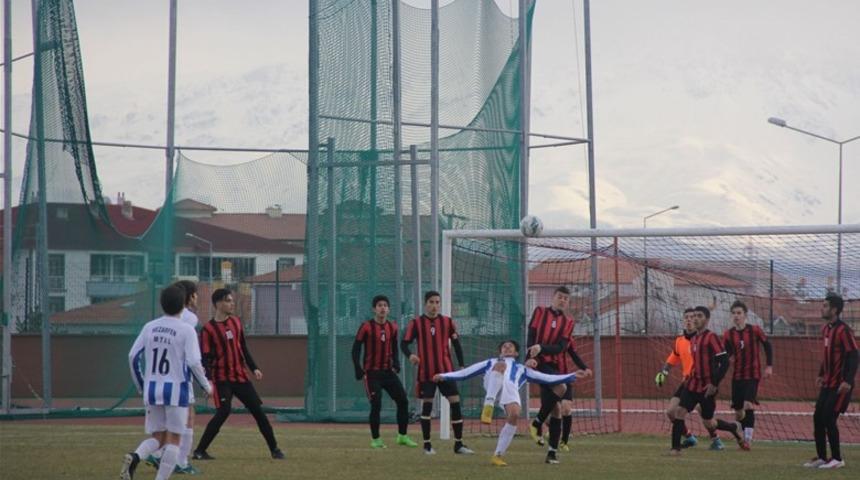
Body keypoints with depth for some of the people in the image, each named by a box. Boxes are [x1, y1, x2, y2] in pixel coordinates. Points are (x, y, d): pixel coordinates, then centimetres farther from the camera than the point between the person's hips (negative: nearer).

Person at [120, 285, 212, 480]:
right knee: (173, 440, 4)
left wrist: (141, 386, 18)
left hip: (152, 389, 4)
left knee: (157, 437, 12)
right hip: (176, 389, -4)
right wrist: (206, 385, 2)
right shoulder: (186, 330, -7)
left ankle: (134, 457, -17)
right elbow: (193, 362, -13)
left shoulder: (150, 327, 6)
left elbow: (133, 356, 5)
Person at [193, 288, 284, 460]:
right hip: (222, 378, -6)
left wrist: (254, 368, 10)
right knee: (223, 411, -18)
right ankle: (199, 451, -10)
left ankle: (274, 449, 14)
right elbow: (206, 358, -12)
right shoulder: (208, 329, -8)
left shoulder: (236, 322, 11)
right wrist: (208, 380, -24)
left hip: (240, 376, 6)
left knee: (257, 410, 5)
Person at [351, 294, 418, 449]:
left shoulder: (392, 328, 8)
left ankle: (402, 436, 12)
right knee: (376, 405, -9)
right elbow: (356, 349, -7)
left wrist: (396, 363, -2)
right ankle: (375, 439, 3)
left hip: (388, 372, 5)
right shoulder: (366, 327, -8)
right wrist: (359, 371, -14)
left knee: (403, 401, 0)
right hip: (372, 373, -5)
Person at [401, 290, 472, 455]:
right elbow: (404, 343, -4)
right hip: (426, 372, -2)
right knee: (427, 405, 0)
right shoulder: (416, 323, -1)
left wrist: (461, 365, 3)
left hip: (446, 371, 2)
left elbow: (456, 344, 11)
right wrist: (410, 355, -25)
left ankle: (458, 444, 4)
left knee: (455, 402, -4)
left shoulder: (448, 322, 5)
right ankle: (427, 444, 12)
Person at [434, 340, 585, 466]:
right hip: (493, 385, -1)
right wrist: (444, 376, 22)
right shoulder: (490, 363, 40)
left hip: (510, 388, 1)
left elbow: (546, 378, 35)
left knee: (514, 415, -30)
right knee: (501, 365, -33)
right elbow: (465, 373, 33)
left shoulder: (521, 369, 41)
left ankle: (498, 455, -19)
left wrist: (571, 376, 28)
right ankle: (489, 404, -45)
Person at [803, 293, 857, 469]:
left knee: (829, 420, -9)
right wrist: (821, 374, 21)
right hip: (827, 384, 9)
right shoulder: (826, 329, 11)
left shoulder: (843, 330, -17)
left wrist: (848, 381, -28)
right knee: (818, 418, 9)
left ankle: (837, 459, 1)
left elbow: (853, 356, -20)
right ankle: (821, 458, 17)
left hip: (840, 386, -9)